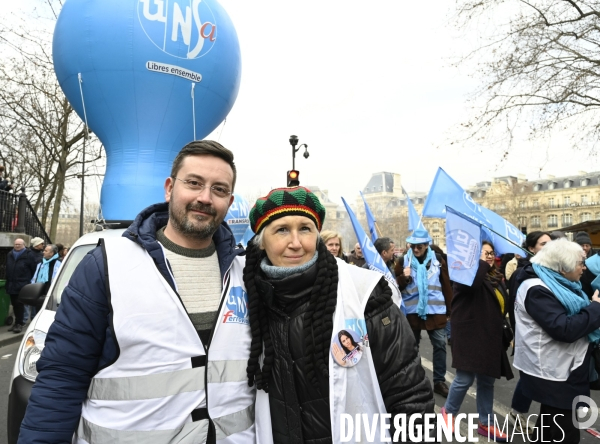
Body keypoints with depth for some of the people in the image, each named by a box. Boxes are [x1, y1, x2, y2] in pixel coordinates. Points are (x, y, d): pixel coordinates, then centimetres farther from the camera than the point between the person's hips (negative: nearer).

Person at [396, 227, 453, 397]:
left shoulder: (438, 261, 0)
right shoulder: (403, 261, -1)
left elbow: (446, 286, 4)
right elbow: (396, 287, 1)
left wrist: (449, 311, 4)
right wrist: (404, 277, -20)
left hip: (435, 311, 0)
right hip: (412, 311, 0)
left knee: (440, 345, 3)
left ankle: (439, 381, 16)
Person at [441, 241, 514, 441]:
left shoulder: (496, 277, 13)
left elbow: (501, 306, 21)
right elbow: (471, 285, -34)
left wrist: (504, 333, 20)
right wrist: (481, 263, -24)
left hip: (491, 337, 7)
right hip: (470, 336, -7)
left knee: (487, 381, 14)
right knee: (465, 379, -1)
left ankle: (486, 423, 26)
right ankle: (448, 411, 22)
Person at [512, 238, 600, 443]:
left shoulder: (557, 285, 10)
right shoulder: (537, 289, -21)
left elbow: (574, 317, 16)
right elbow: (564, 329, -28)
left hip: (560, 370, 10)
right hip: (552, 373, -10)